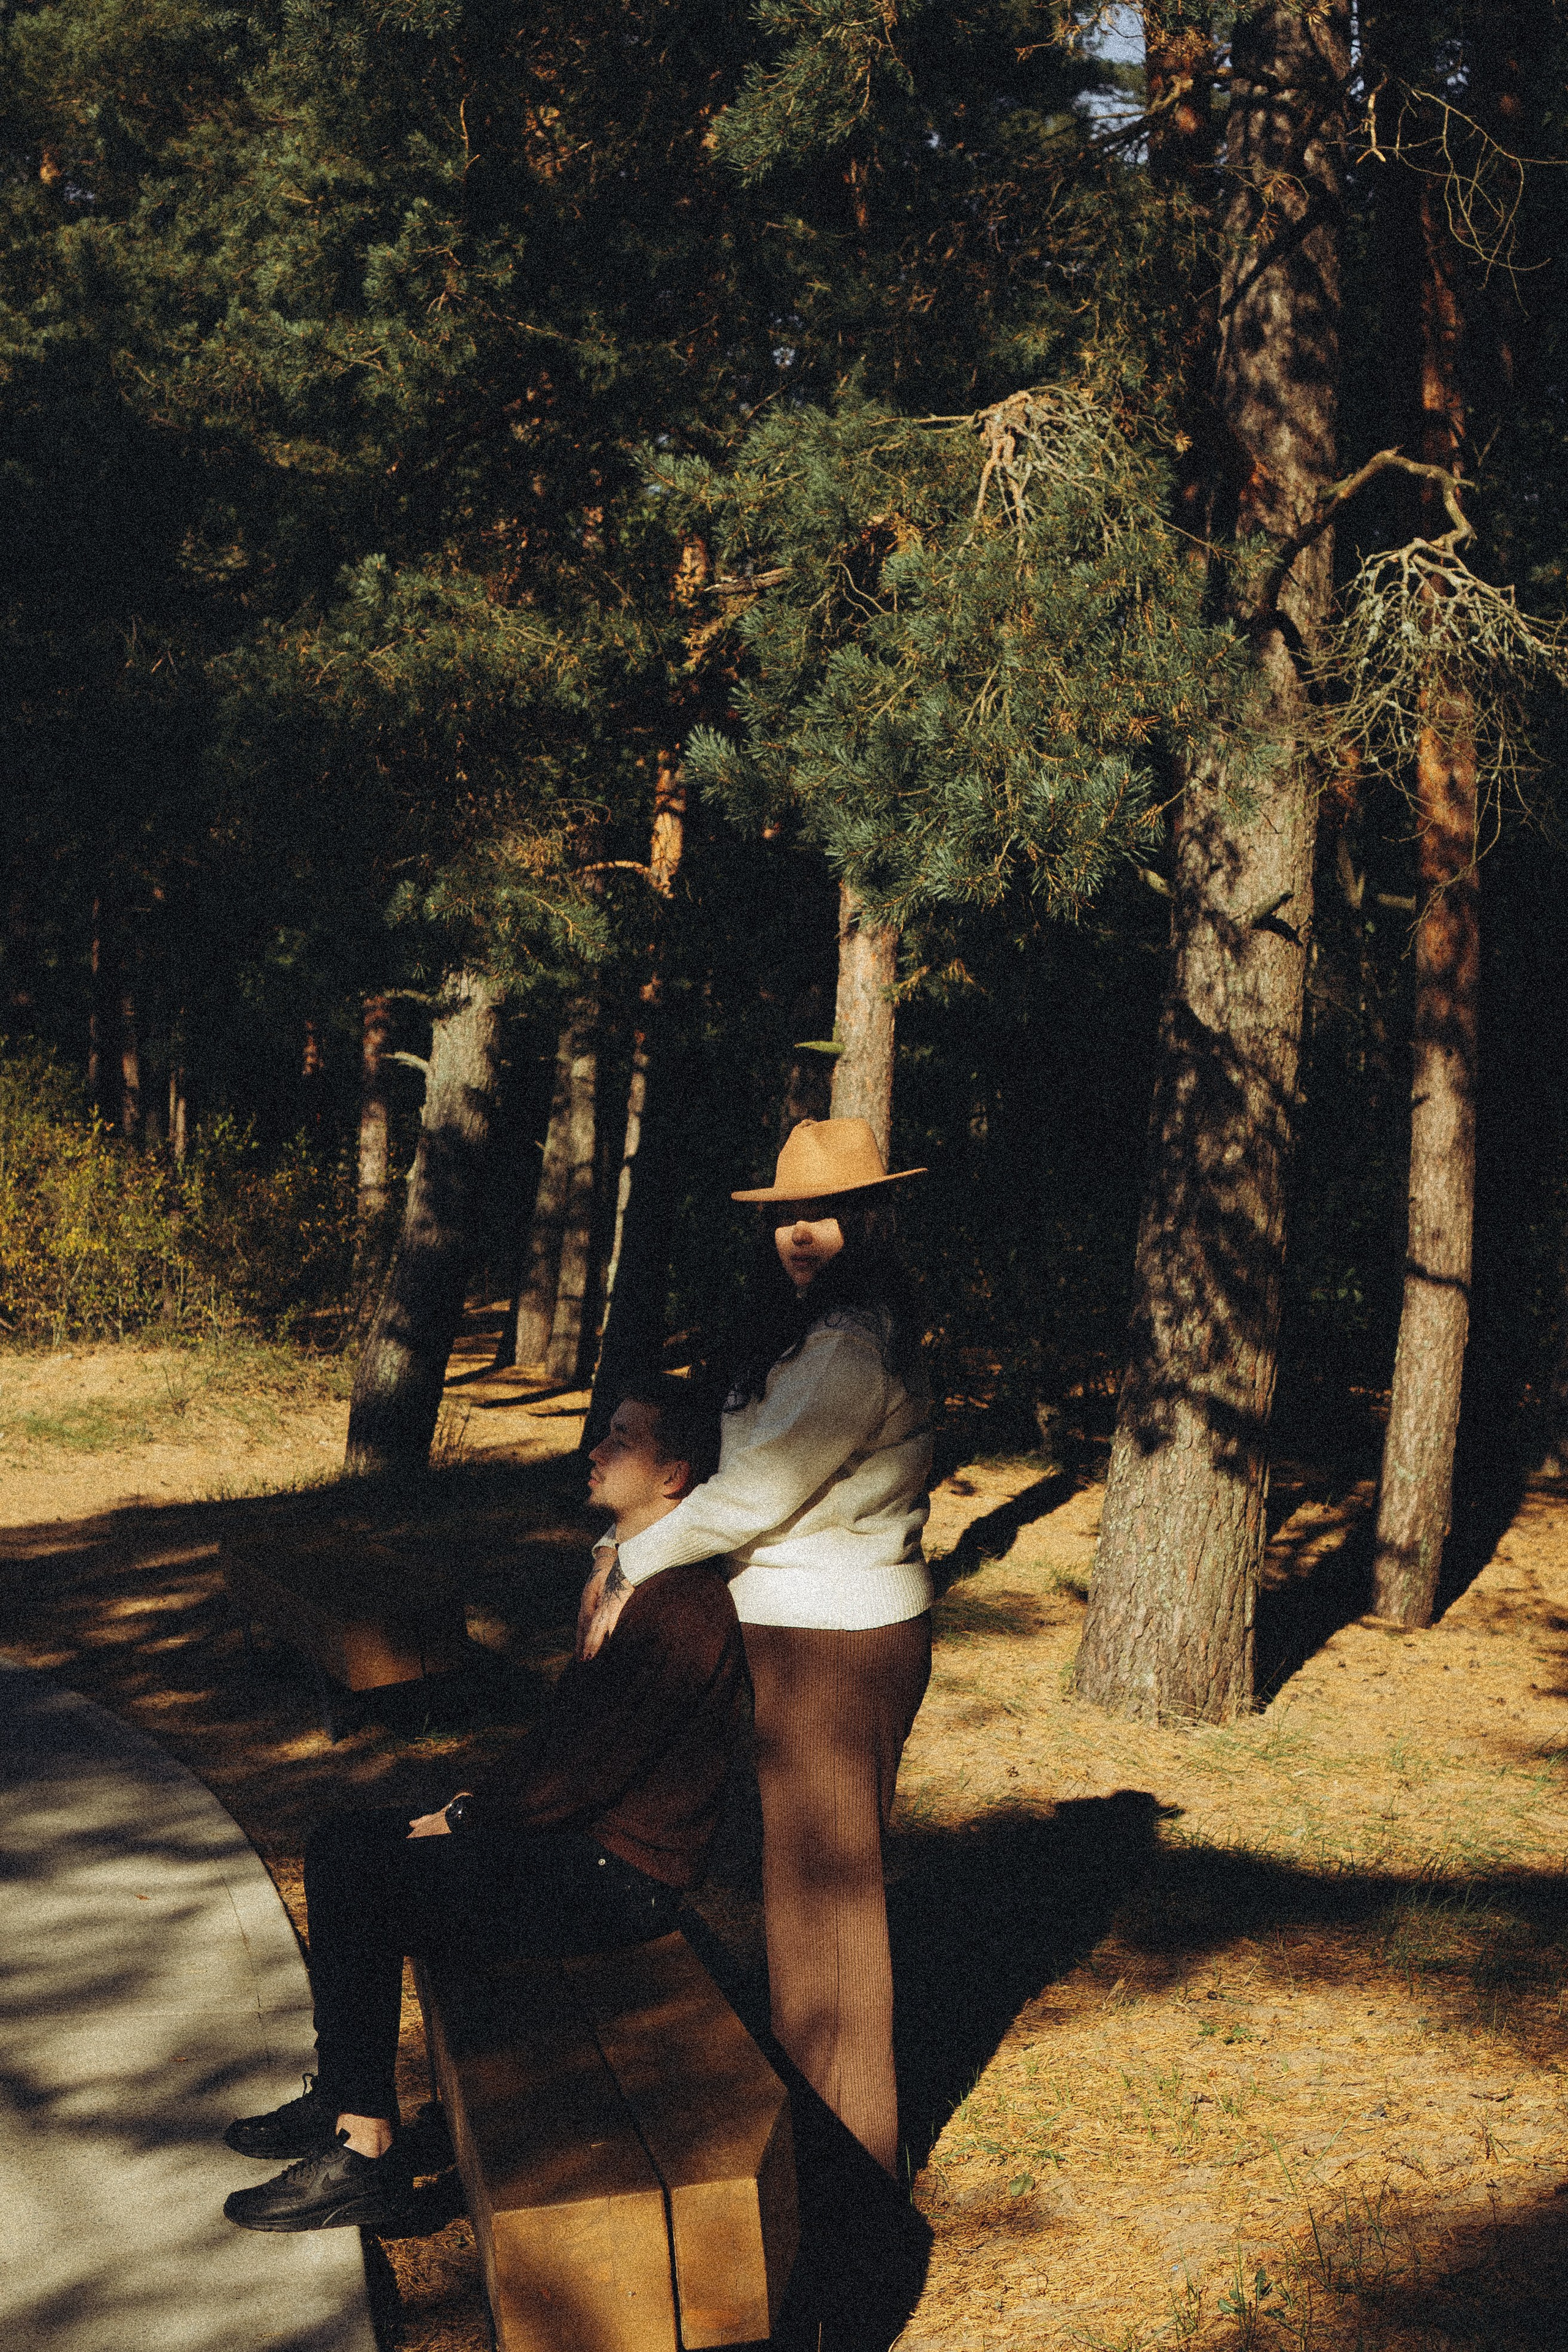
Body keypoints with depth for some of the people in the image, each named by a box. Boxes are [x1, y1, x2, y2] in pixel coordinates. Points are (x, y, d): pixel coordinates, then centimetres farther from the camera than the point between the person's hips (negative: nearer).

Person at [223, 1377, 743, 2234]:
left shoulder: (682, 1603, -22)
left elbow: (589, 1768, -24)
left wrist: (462, 1820, -12)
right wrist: (484, 1800, 6)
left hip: (615, 1876, -10)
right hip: (580, 1834, 10)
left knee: (358, 1887, -17)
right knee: (342, 1845, 6)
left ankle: (365, 2155, -6)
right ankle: (342, 2101, 16)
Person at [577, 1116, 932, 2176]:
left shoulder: (851, 1348, -22)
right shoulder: (811, 1331, 11)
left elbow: (752, 1497, -21)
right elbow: (753, 1483, 15)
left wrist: (630, 1567, -9)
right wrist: (631, 1555, 6)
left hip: (838, 1643, -10)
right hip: (811, 1627, 10)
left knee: (827, 1881, 2)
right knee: (819, 1871, 19)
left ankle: (843, 2142, 17)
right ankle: (821, 2099, 34)